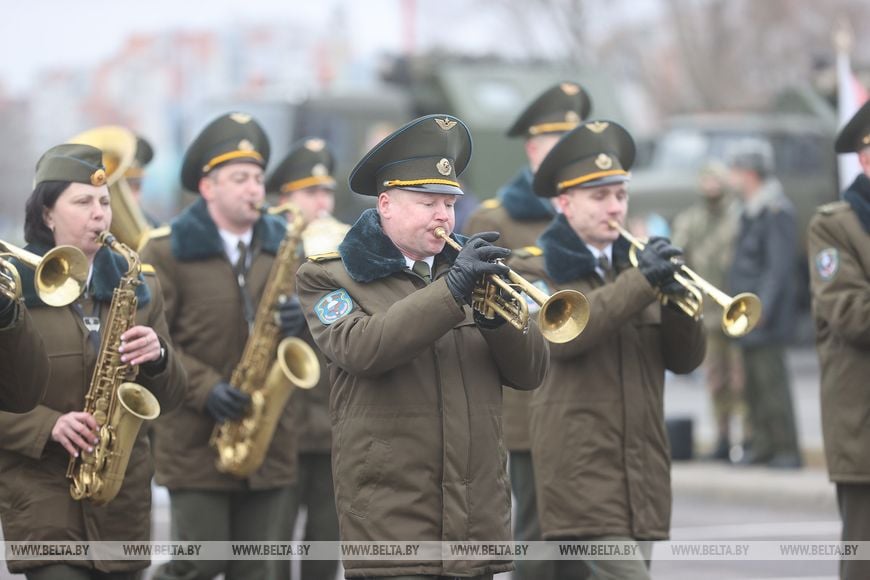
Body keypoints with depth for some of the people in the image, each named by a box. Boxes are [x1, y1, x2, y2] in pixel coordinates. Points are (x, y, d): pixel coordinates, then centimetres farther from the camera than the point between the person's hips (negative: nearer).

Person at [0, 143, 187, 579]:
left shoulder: (137, 287, 11)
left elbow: (169, 399, 11)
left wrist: (157, 358, -10)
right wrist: (48, 426, -19)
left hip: (123, 493, 4)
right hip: (40, 490, -4)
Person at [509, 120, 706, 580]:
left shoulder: (634, 265, 17)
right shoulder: (533, 269, 1)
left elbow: (685, 360, 9)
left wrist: (675, 299, -10)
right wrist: (640, 283, -24)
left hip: (642, 476, 6)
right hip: (581, 470, -6)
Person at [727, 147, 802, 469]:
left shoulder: (776, 212, -13)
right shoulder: (750, 212, 17)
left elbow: (780, 265, -17)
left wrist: (762, 309, -22)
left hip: (766, 320, -10)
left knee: (770, 379, -10)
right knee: (752, 383, 11)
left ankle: (787, 450, -7)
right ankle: (762, 445, 16)